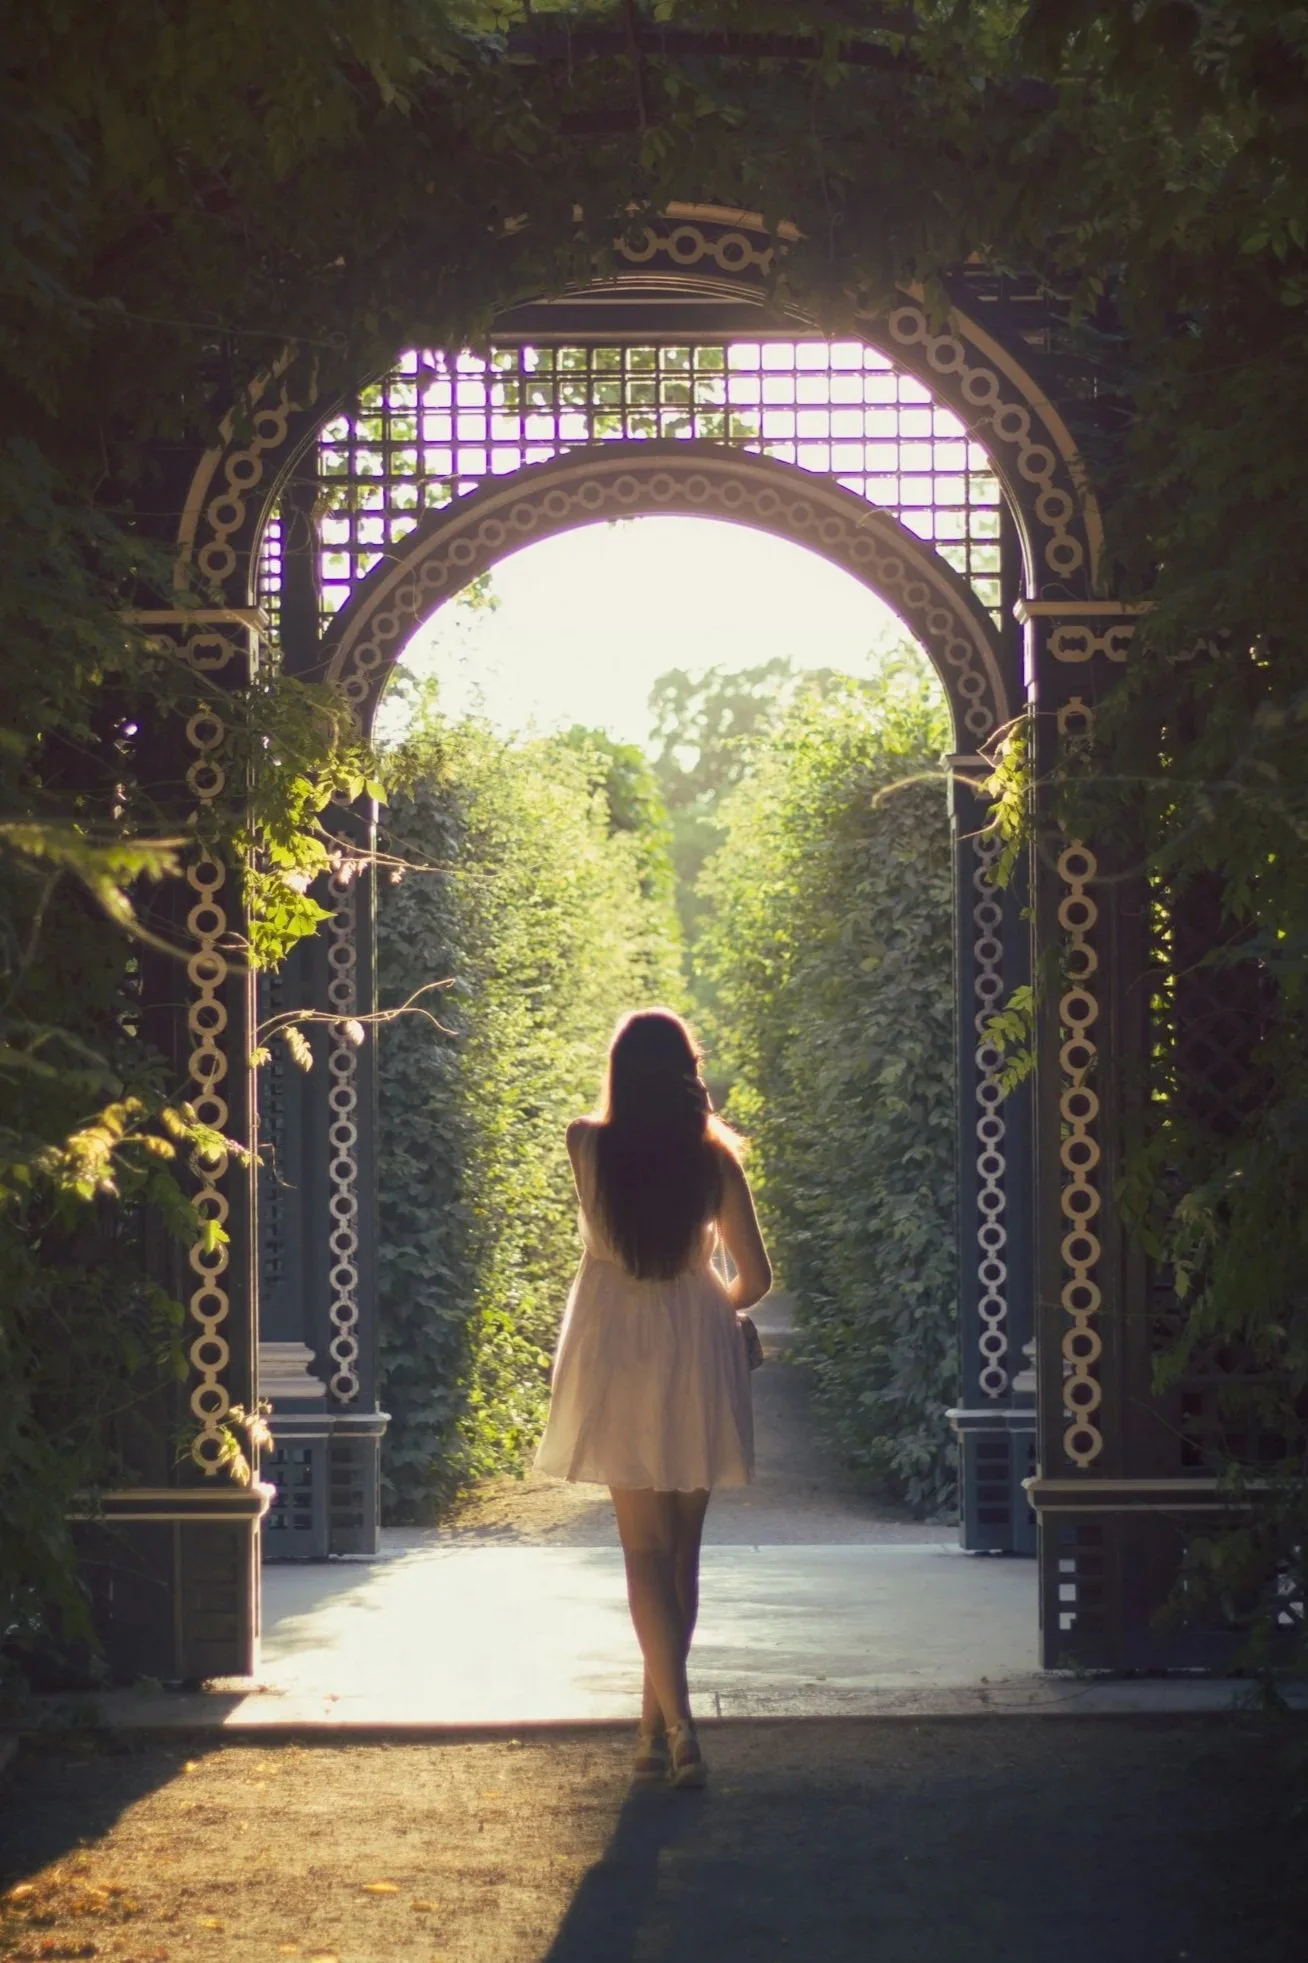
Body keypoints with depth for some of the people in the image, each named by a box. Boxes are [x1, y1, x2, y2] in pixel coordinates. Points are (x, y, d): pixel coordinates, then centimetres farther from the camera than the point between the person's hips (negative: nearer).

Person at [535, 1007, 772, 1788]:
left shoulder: (589, 1146, -7)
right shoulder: (713, 1160, -7)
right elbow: (755, 1277, 0)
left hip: (618, 1360, -1)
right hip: (697, 1368, 1)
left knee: (646, 1550, 0)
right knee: (681, 1550, 12)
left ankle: (677, 1729, -15)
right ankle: (659, 1727, 19)